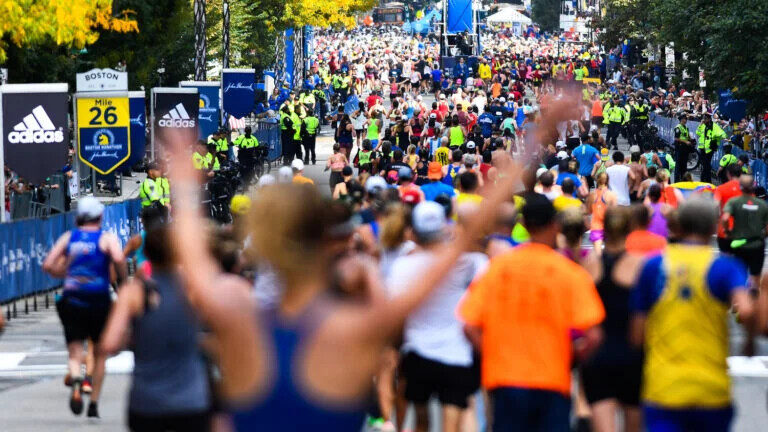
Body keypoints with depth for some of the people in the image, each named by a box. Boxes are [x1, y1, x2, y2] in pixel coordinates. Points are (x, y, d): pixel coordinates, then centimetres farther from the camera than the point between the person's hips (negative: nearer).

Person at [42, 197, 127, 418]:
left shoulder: (68, 237, 8)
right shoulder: (107, 238, -1)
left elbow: (48, 265, 2)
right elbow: (118, 259, -21)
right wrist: (123, 280, -5)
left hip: (71, 300, 1)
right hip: (99, 300, -1)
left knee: (75, 352, 0)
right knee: (100, 353, 15)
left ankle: (76, 380, -34)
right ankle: (94, 404, 15)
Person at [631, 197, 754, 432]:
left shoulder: (653, 266, 2)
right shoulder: (725, 266, -3)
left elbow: (637, 335, 2)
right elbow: (745, 311, -21)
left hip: (662, 389, 0)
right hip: (712, 389, 0)